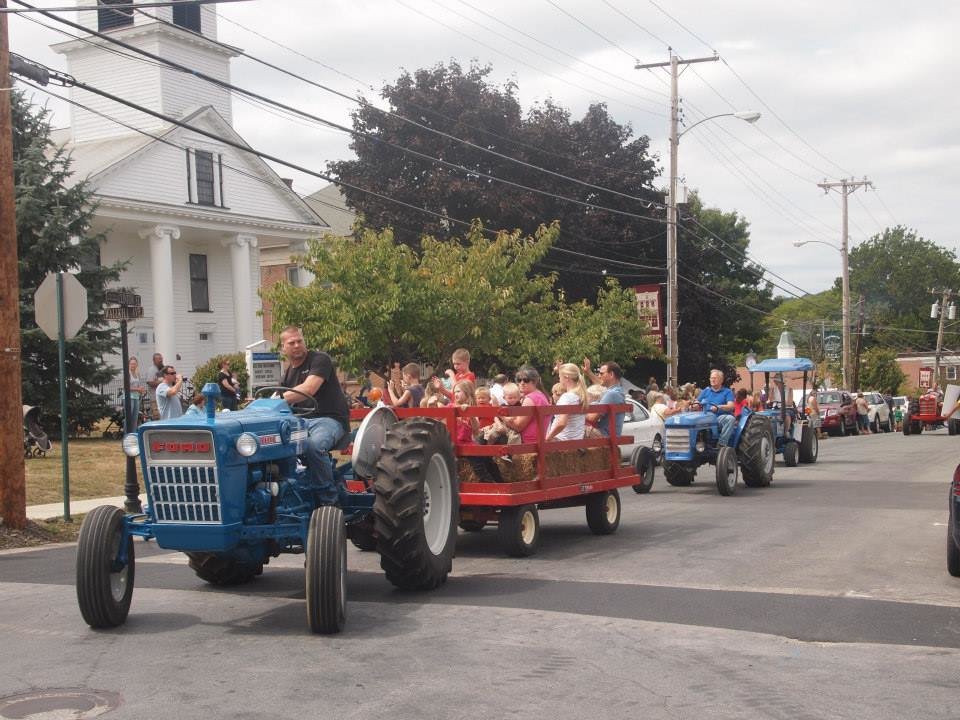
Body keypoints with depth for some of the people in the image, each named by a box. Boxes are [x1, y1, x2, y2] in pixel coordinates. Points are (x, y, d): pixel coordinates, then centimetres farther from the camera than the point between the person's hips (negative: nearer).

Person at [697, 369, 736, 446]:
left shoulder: (727, 392, 10)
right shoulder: (705, 391, 22)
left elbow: (731, 406, -5)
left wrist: (718, 407, -23)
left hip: (721, 417, -2)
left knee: (731, 419, -35)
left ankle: (721, 444, -33)